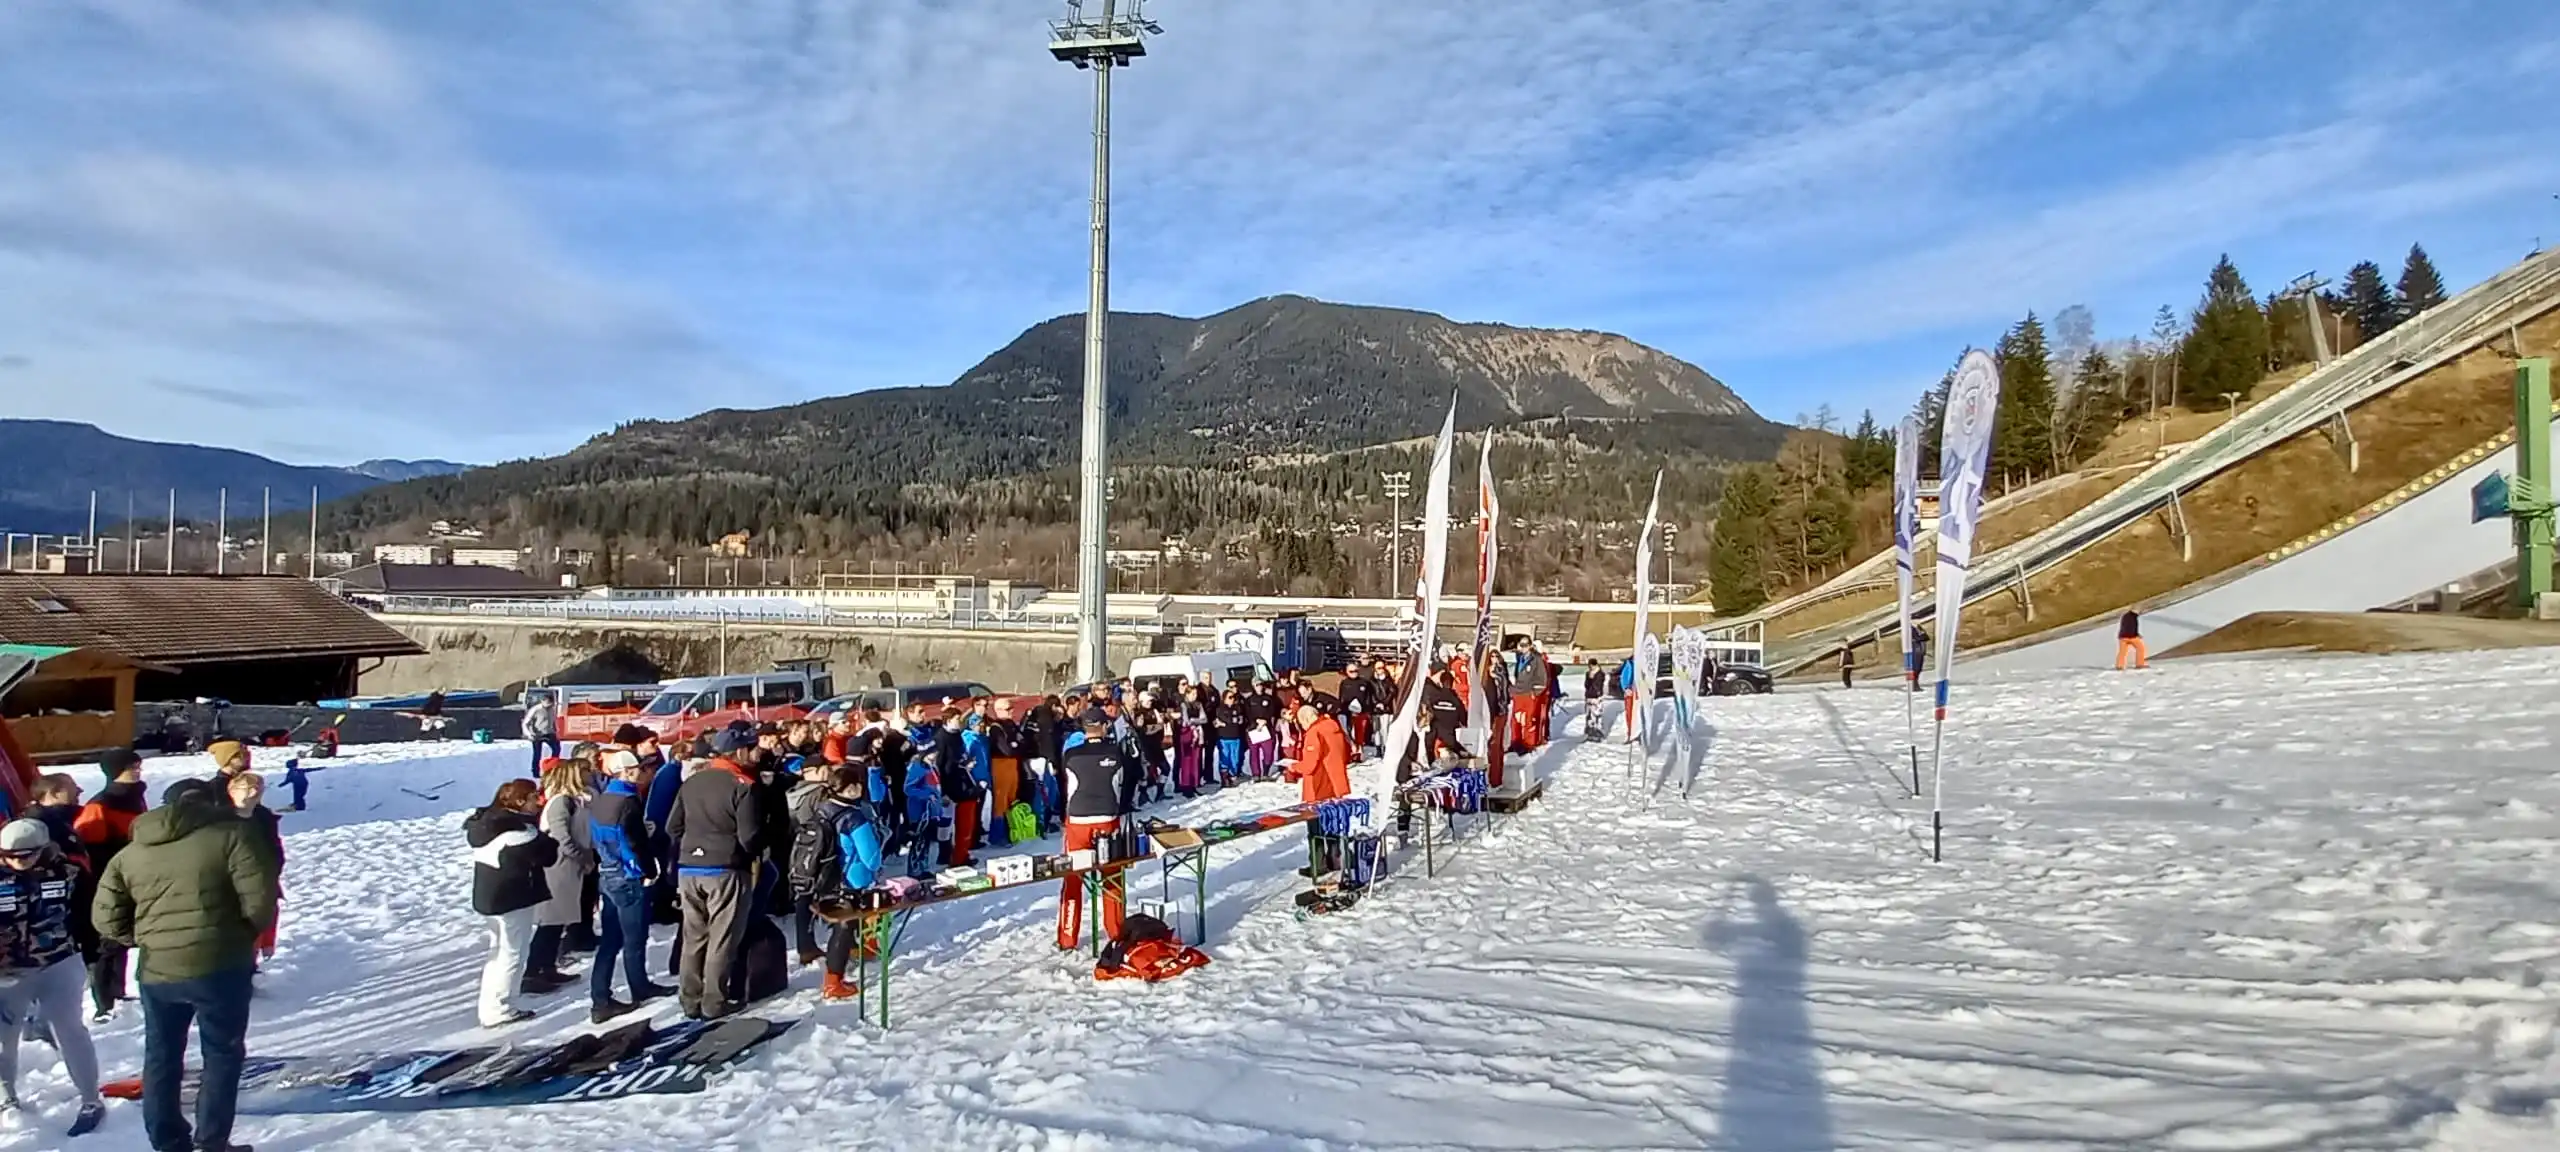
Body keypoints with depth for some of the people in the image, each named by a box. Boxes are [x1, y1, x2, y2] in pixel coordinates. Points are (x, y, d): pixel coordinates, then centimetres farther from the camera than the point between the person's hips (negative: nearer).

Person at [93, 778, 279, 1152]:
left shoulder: (130, 852, 10)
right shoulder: (231, 833, -8)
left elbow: (107, 918, 10)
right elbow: (260, 898, -15)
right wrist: (245, 931, 4)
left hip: (156, 970, 5)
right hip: (219, 967, -5)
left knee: (161, 1058, 20)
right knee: (222, 1054, 10)